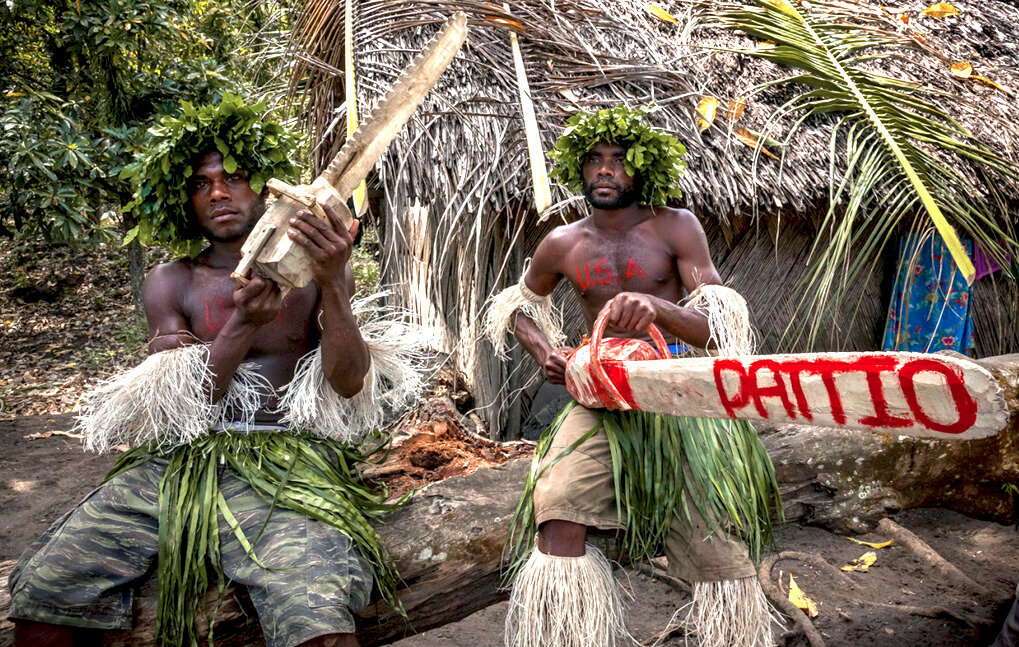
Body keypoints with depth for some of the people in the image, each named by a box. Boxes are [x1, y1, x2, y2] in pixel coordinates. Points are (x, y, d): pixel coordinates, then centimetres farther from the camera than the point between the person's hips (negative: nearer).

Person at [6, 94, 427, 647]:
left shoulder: (311, 269, 8)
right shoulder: (170, 283, 13)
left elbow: (349, 382, -5)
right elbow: (182, 403, 0)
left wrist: (332, 282, -20)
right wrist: (244, 325, -17)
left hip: (288, 459, -3)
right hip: (178, 461, 3)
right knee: (38, 591, -12)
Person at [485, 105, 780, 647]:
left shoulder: (676, 228, -3)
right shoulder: (563, 245, 4)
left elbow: (719, 324, -13)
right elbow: (515, 304, 23)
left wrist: (656, 307, -34)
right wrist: (544, 350, 2)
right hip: (602, 398, 2)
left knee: (717, 546, -2)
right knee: (556, 510, -22)